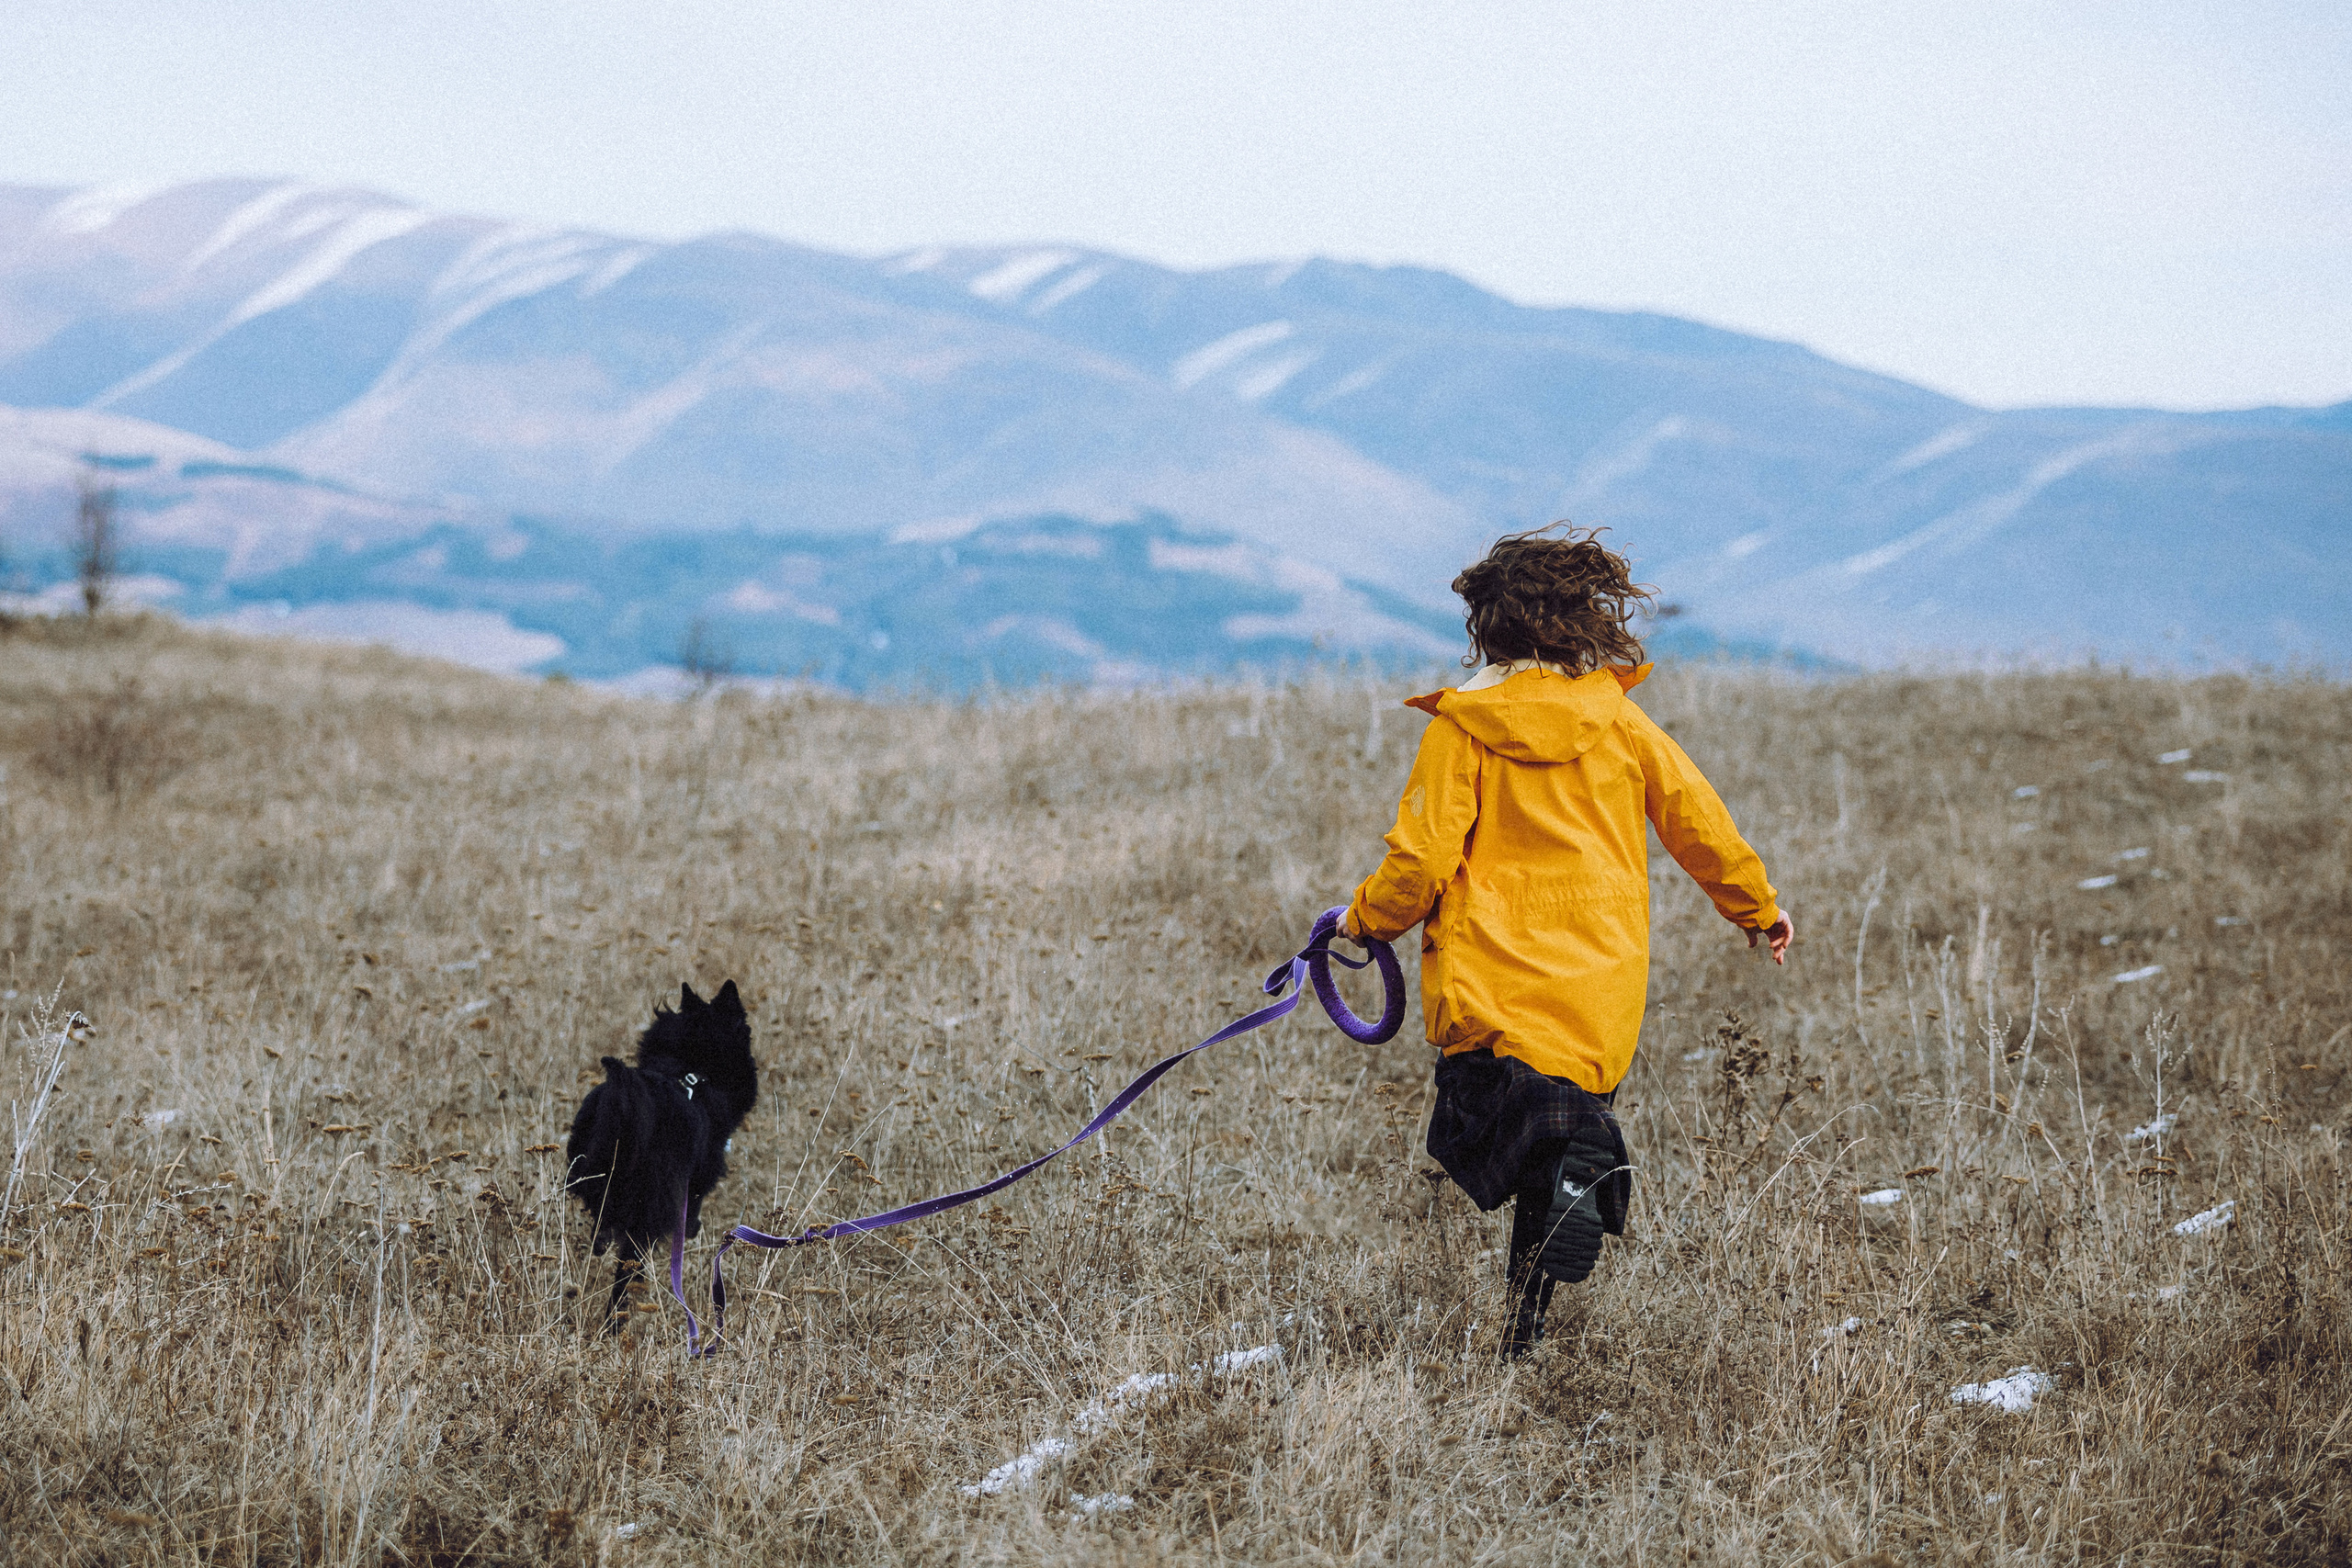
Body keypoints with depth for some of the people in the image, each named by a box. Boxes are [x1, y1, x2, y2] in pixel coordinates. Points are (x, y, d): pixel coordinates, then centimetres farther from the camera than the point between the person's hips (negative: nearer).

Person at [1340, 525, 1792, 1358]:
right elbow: (1699, 821, 11)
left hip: (1493, 975, -3)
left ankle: (1579, 1166, -37)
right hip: (1600, 990, 3)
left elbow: (1422, 859, -5)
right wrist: (1759, 908, 26)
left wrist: (1365, 917, 15)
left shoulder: (1460, 728, -2)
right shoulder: (1616, 718, 6)